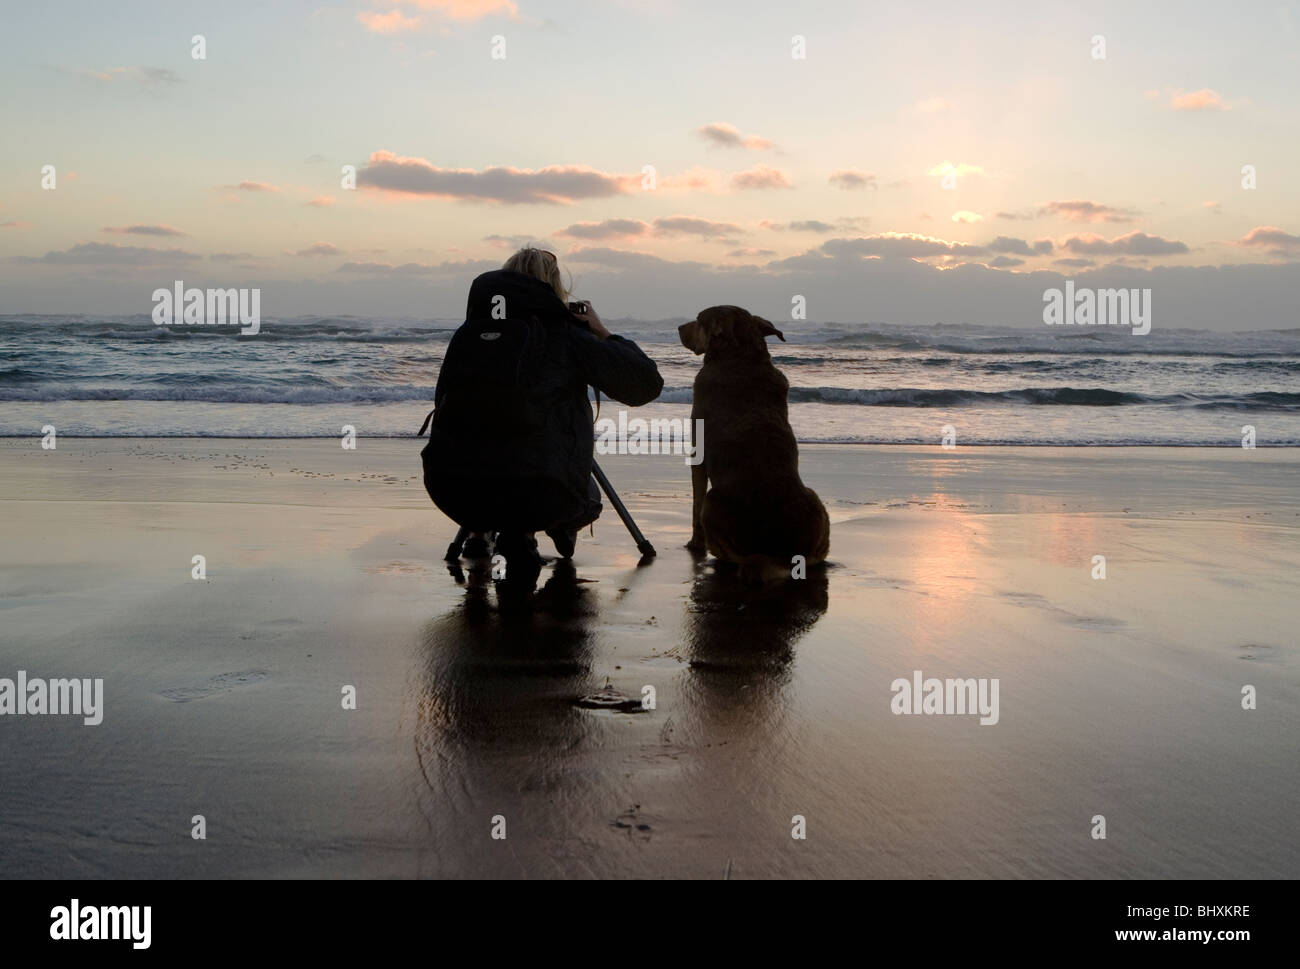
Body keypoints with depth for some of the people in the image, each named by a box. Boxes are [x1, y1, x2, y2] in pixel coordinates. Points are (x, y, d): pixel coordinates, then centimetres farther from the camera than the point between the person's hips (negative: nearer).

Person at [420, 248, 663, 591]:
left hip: (450, 491, 5)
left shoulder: (467, 333, 11)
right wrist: (603, 334, 20)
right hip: (535, 494, -5)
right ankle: (523, 533, 0)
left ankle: (478, 531, 23)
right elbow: (647, 384, 5)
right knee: (585, 500, 29)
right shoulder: (565, 336, 1)